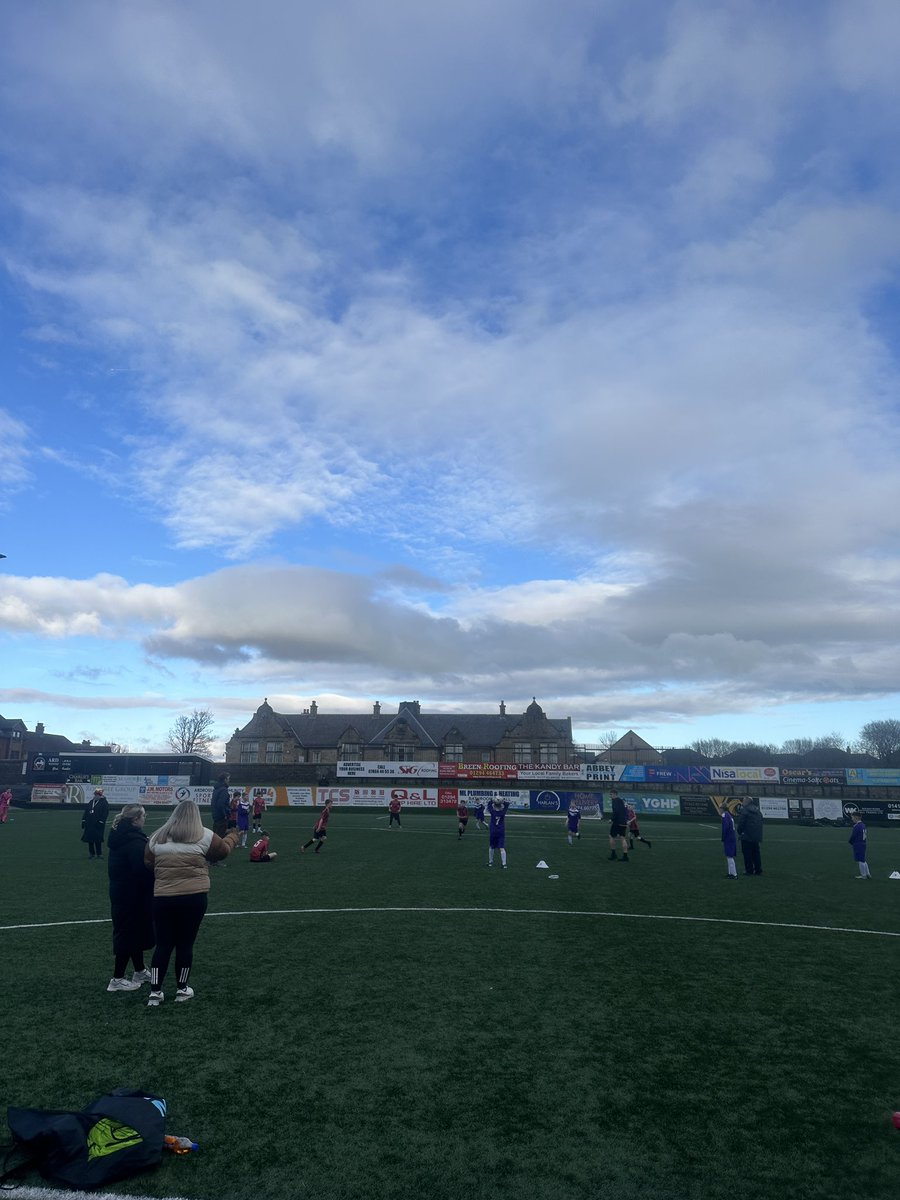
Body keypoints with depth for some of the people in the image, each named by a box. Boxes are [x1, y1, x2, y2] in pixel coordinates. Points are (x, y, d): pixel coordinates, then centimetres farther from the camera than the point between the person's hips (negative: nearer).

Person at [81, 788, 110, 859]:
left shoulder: (104, 803, -3)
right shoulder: (90, 802, 15)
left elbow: (105, 813, -10)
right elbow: (86, 812, 16)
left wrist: (101, 822, -17)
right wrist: (83, 821, 8)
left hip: (97, 825, -6)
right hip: (89, 824, 6)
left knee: (98, 840, -6)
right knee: (89, 838, 8)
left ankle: (99, 853, 2)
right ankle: (91, 853, 18)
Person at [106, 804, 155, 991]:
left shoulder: (118, 836, 7)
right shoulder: (136, 841, -23)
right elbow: (144, 870, -27)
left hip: (119, 892, 10)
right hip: (134, 895, -9)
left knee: (134, 932, 20)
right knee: (129, 933, 3)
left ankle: (140, 972, 33)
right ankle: (117, 979, 13)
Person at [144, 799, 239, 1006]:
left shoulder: (157, 837, 6)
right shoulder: (205, 836, -3)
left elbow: (147, 864, 11)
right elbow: (223, 850, 12)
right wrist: (233, 836, 30)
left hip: (162, 898, 2)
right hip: (194, 897, -2)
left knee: (163, 944, 12)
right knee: (185, 943, 10)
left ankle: (155, 991, 13)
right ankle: (182, 988, 22)